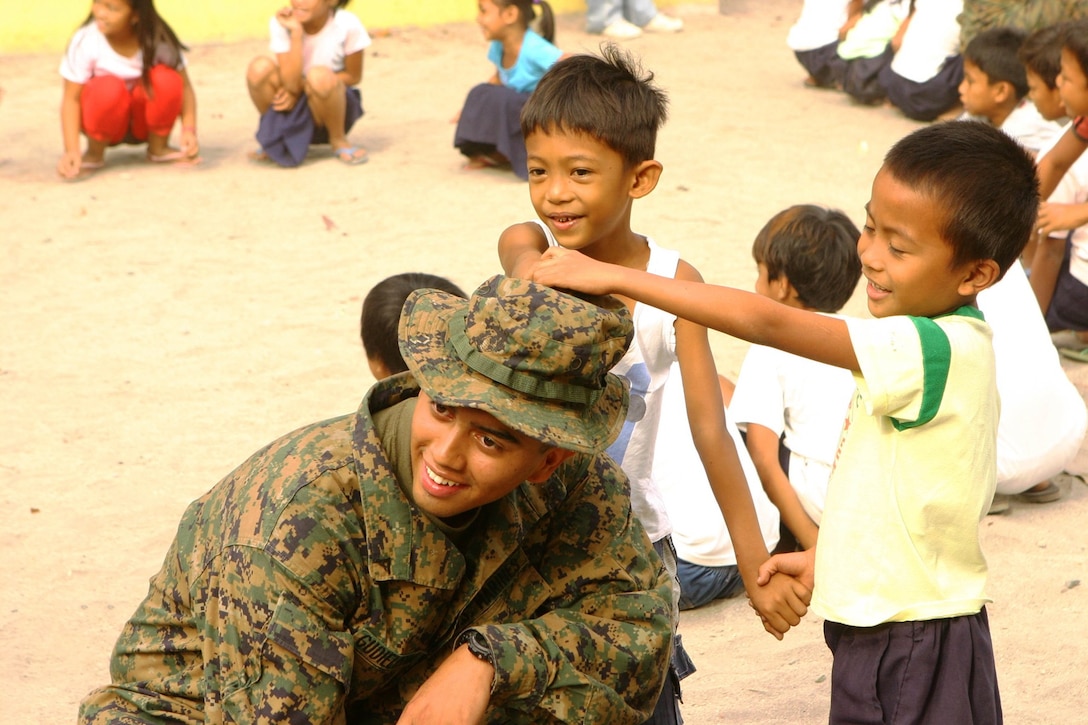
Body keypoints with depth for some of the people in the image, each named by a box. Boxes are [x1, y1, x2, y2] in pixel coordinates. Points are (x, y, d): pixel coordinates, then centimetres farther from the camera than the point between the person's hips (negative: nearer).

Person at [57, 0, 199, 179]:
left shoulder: (159, 39, -17)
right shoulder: (84, 42, -21)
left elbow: (183, 86, -12)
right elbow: (71, 98, -19)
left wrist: (189, 130, -28)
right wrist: (72, 150, -31)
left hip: (144, 122, 2)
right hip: (107, 120, -2)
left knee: (166, 80, -27)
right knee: (108, 88, -34)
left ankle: (158, 148, -2)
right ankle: (94, 154, -7)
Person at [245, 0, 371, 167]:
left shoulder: (348, 25, -19)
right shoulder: (281, 23, -16)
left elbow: (354, 76, -8)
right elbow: (292, 85, -21)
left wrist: (303, 86, -18)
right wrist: (296, 32, -30)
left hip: (337, 105, -2)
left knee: (319, 75, -35)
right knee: (259, 68, -25)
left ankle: (338, 140, -7)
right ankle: (276, 141, 0)